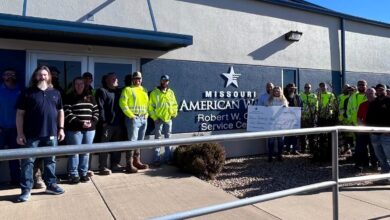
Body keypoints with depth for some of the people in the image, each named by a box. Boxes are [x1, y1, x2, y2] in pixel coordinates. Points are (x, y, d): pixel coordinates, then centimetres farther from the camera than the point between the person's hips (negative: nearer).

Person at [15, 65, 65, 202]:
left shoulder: (55, 93, 10)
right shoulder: (27, 93, 0)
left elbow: (60, 111, 15)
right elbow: (20, 114, -2)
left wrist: (61, 128, 7)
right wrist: (20, 133, -7)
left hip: (51, 134, 3)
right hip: (31, 134, -3)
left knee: (50, 161, 12)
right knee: (28, 161, 3)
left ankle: (51, 184, 24)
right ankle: (26, 189, 12)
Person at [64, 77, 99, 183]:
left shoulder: (90, 97, 15)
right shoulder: (69, 98, 1)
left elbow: (96, 111, 12)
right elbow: (67, 114, -8)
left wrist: (92, 122, -5)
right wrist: (80, 123, -16)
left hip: (90, 129, 4)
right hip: (74, 129, -4)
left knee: (86, 152, 8)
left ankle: (84, 173, 18)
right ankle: (74, 174, 8)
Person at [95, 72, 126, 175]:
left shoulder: (118, 91, 18)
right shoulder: (102, 91, -3)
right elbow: (100, 108, -11)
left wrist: (122, 120, 10)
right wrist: (103, 121, -16)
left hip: (118, 124, 7)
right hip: (107, 124, -7)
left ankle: (115, 164, 23)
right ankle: (103, 167, 4)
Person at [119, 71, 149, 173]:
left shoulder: (144, 90, 18)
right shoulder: (127, 89, -2)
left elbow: (147, 103, 20)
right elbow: (123, 104, -10)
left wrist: (146, 114, 7)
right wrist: (131, 115, -14)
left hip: (144, 119, 7)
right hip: (133, 118, -6)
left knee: (139, 141, 11)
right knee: (132, 141, -9)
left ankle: (137, 161, 21)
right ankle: (129, 165, -5)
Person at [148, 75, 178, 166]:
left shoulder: (171, 92, 11)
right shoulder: (154, 92, -1)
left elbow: (175, 104, 16)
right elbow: (150, 106, -3)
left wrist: (174, 113, 1)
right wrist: (154, 117, -10)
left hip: (168, 118, 4)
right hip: (158, 119, -3)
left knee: (168, 138, 10)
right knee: (157, 138, 1)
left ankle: (168, 158, 19)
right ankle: (157, 159, 5)